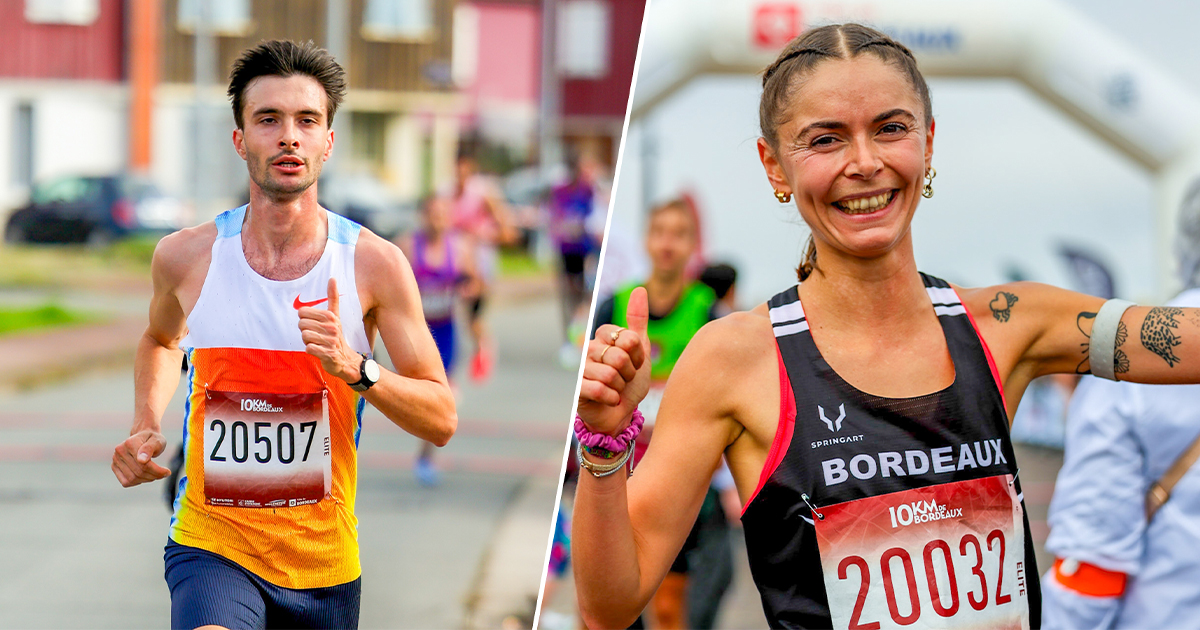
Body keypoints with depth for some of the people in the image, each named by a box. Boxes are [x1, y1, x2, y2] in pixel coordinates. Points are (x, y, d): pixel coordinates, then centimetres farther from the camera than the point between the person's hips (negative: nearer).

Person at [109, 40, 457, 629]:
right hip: (211, 545, -1)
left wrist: (355, 369, -22)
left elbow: (442, 420, -6)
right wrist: (146, 427, 4)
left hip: (325, 560, 2)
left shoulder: (375, 264, -7)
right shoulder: (186, 257, -4)